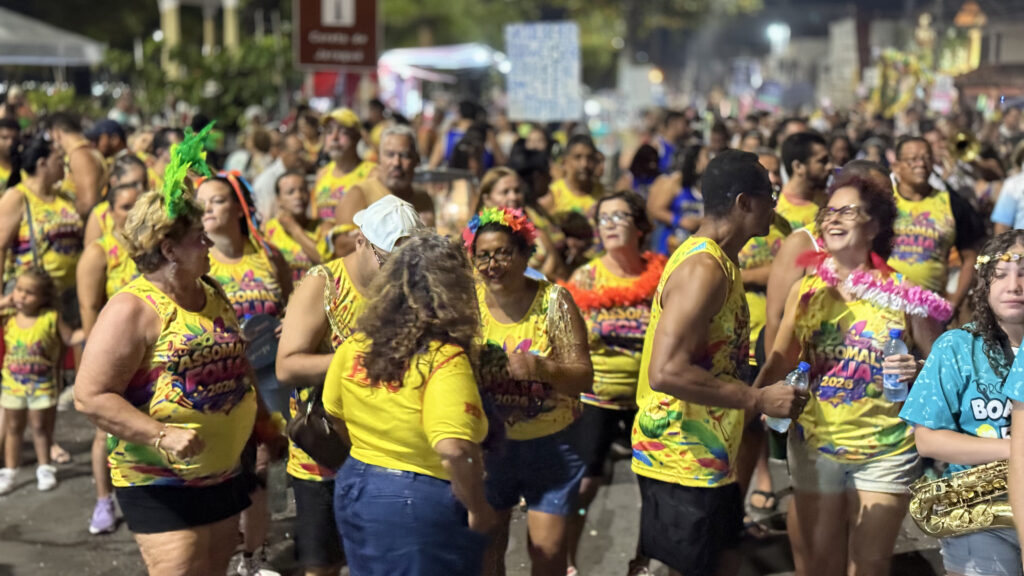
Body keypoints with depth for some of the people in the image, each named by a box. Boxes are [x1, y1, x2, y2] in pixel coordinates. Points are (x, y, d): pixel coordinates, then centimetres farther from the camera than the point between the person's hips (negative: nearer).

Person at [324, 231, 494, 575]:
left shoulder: (354, 348, -1)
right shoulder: (446, 361, -21)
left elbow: (335, 415, 13)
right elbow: (454, 449, -31)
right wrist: (478, 508, -18)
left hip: (355, 491, 6)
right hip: (421, 504, -6)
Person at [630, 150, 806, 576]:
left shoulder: (715, 261, 11)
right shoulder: (704, 269, -21)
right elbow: (666, 372, -30)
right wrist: (760, 400, -25)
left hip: (707, 455, 10)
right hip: (683, 458, -10)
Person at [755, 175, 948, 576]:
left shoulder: (903, 294, -8)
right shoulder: (805, 290, 0)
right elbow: (780, 363, 4)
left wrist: (916, 372, -22)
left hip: (885, 452, -2)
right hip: (814, 446, 3)